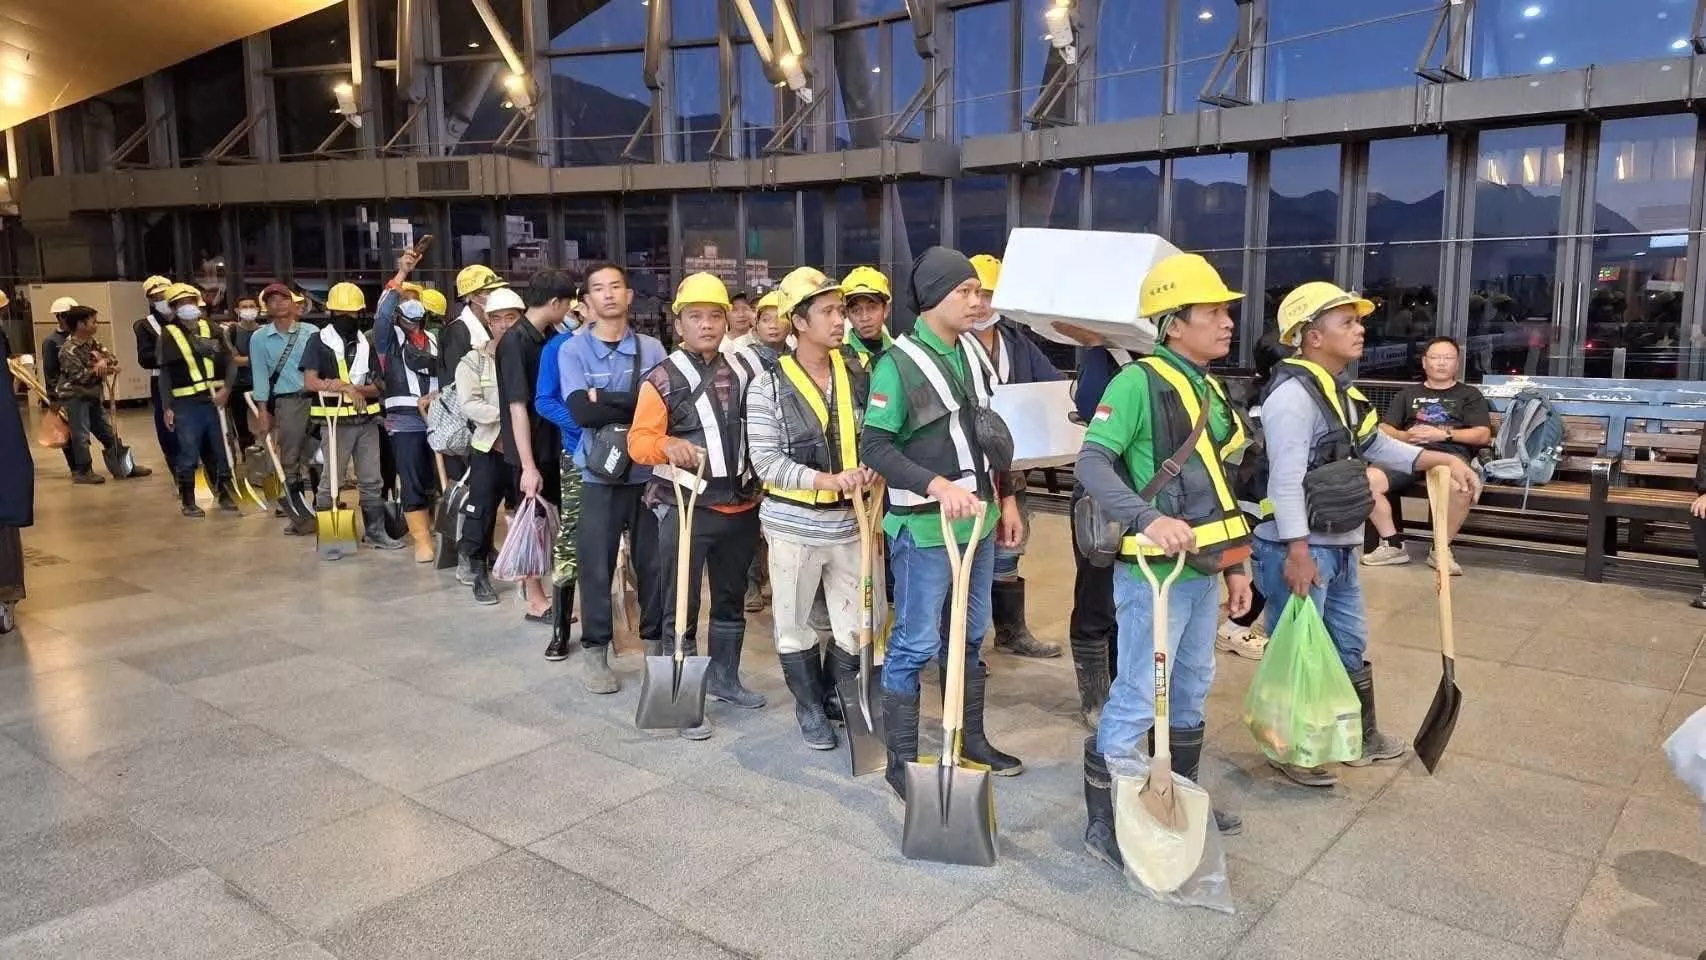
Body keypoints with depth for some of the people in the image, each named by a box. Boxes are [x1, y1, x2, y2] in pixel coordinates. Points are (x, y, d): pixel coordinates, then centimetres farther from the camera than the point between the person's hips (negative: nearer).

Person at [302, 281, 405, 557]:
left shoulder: (366, 345, 11)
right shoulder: (320, 342, -2)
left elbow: (376, 387, 6)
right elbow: (310, 381, -13)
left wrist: (340, 384, -11)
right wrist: (349, 388, -17)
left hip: (366, 421, 5)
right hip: (336, 422, -5)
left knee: (372, 480, 11)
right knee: (331, 482, 0)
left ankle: (376, 531, 21)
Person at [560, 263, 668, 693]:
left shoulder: (652, 348, 6)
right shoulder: (573, 350, 0)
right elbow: (581, 411, -13)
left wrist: (604, 399, -12)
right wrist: (636, 406, -10)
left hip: (649, 471, 2)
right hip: (600, 475, -2)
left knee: (655, 561, 9)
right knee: (597, 564, 4)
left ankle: (657, 642, 25)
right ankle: (594, 650, 17)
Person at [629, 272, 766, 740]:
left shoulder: (742, 373, 8)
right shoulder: (662, 378, -8)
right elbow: (639, 441, -13)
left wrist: (760, 484, 8)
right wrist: (668, 445, -33)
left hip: (740, 506, 6)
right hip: (685, 508, -6)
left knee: (731, 598, 18)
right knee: (681, 608, 0)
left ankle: (724, 678, 35)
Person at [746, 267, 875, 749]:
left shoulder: (857, 375, 2)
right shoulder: (768, 384, -9)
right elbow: (766, 460, -13)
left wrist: (870, 470, -13)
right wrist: (826, 479, -24)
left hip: (849, 520, 3)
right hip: (793, 524, -3)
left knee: (854, 622, 12)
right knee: (795, 623, 11)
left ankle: (839, 702, 35)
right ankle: (809, 706, 32)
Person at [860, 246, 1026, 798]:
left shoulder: (972, 353, 9)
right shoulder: (898, 363, -15)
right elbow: (875, 445, -19)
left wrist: (1006, 498, 16)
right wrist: (938, 485, -29)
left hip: (977, 517, 8)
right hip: (924, 526, -8)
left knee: (971, 634, 18)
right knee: (916, 643, -1)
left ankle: (971, 738, 34)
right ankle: (902, 761, 12)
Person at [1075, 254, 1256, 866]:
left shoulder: (1210, 390, 14)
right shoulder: (1139, 381, -15)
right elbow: (1092, 461, -24)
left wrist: (1235, 563, 18)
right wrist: (1148, 519, -37)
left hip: (1202, 569, 9)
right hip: (1154, 571, -9)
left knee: (1192, 690, 20)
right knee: (1138, 699, -4)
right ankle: (1103, 824, 10)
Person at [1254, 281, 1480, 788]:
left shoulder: (1342, 390, 12)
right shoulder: (1293, 395, -21)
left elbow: (1377, 447, 23)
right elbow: (1286, 480, -26)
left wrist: (1444, 460, 14)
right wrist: (1298, 553, -27)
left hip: (1340, 546, 11)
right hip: (1300, 548, -11)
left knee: (1350, 643, 22)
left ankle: (1361, 737, 40)